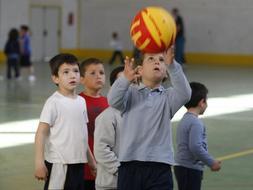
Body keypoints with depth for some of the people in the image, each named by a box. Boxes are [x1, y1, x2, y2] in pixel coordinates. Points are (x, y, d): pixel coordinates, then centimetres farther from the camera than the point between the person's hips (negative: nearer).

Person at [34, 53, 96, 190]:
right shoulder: (53, 102, -11)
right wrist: (39, 162, -20)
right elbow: (41, 133, -13)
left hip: (78, 162, 7)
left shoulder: (81, 101, 9)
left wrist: (91, 161, 20)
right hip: (59, 163, -6)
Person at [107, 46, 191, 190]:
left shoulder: (167, 97, 6)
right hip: (130, 165, 0)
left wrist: (172, 65, -32)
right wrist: (126, 79, -37)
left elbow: (184, 94, -15)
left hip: (159, 167, 0)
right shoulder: (131, 93, 5)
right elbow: (114, 100, -15)